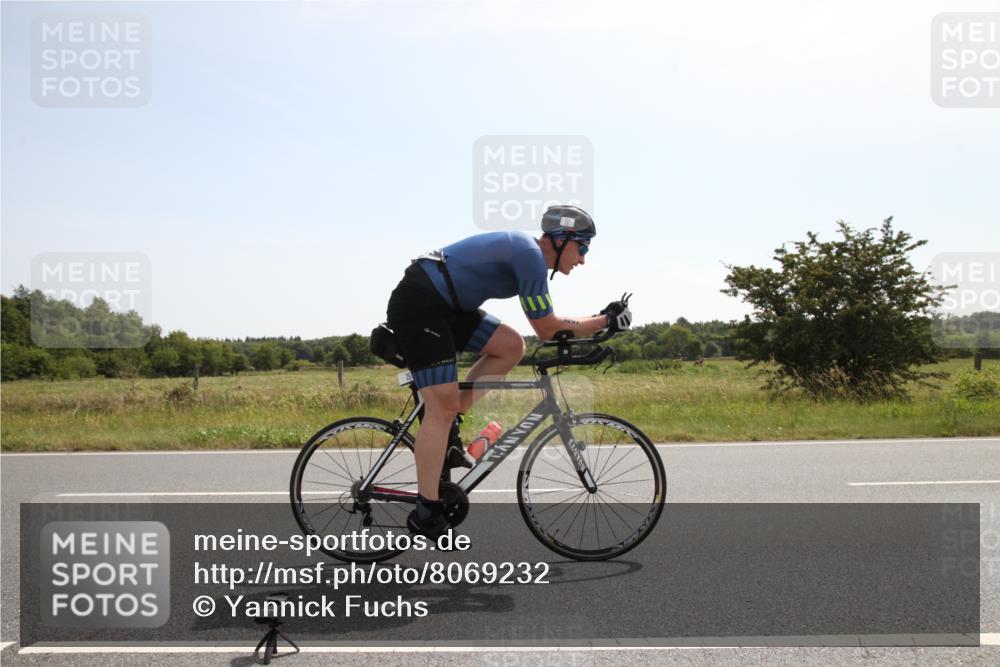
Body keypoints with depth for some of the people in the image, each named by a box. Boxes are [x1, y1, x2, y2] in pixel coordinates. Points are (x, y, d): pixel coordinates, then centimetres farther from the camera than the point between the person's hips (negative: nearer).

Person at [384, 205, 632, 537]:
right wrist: (606, 320, -4)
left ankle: (447, 429, 8)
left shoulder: (526, 250, 15)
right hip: (417, 304, -10)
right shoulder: (530, 256, -15)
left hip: (444, 306, 10)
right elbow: (548, 329, -12)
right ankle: (426, 512, -5)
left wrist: (599, 321, 12)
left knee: (511, 346, 4)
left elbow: (546, 324, 20)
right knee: (443, 406, -11)